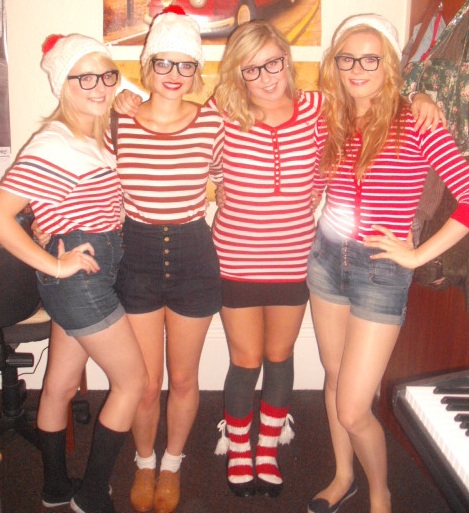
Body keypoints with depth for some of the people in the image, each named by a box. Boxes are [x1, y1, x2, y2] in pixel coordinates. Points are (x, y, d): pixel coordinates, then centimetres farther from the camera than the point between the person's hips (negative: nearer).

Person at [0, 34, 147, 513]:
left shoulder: (93, 139, 9)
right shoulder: (54, 146, -20)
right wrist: (54, 265, -21)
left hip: (80, 279, 9)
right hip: (80, 280, -9)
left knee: (61, 385, 18)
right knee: (132, 380, 4)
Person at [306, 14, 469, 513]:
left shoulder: (416, 123, -12)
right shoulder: (327, 123, 2)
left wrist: (420, 254, -14)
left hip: (381, 271, -5)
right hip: (326, 259, 5)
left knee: (353, 410, -2)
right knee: (334, 379, 18)